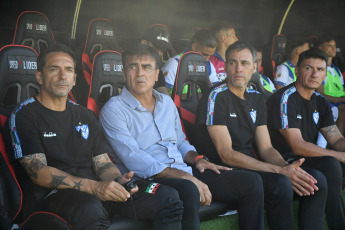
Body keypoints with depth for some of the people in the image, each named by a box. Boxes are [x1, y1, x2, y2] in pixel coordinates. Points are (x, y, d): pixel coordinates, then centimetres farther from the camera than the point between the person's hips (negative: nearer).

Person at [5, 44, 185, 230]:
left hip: (94, 193, 6)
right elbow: (38, 173, -12)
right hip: (50, 196, -6)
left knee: (168, 199, -12)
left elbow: (103, 164, 16)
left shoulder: (85, 115, 20)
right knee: (90, 209, -42)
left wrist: (119, 181, -10)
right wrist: (95, 187, -24)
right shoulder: (24, 115, 0)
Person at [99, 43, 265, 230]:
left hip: (185, 174, 7)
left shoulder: (167, 102, 19)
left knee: (251, 182, -5)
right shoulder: (113, 110, -4)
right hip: (148, 180, -7)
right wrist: (186, 177, -22)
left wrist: (196, 159, 5)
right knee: (188, 190, -40)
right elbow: (135, 161, -16)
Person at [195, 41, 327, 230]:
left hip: (252, 166, 7)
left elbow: (266, 148, 9)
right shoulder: (216, 97, -10)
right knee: (280, 183, -31)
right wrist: (280, 171, -23)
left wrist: (287, 167, -16)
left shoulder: (257, 99, 12)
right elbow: (226, 154, -17)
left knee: (316, 180, -8)